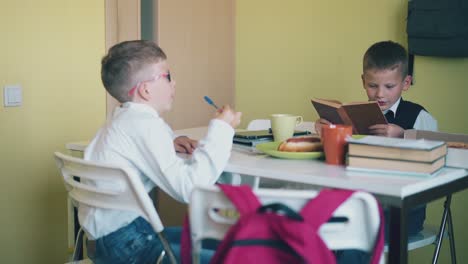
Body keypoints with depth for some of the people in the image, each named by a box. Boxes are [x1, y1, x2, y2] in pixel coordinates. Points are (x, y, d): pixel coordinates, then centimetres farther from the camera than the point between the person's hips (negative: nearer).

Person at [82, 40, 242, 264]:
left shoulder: (122, 118, 12)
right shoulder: (144, 124, -18)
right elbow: (189, 187, -26)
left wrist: (168, 144, 13)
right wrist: (221, 129, -16)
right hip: (124, 244, -10)